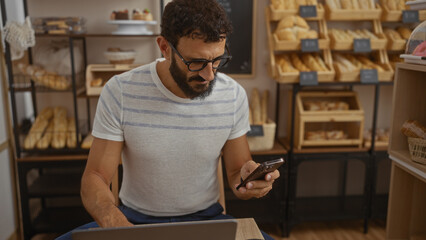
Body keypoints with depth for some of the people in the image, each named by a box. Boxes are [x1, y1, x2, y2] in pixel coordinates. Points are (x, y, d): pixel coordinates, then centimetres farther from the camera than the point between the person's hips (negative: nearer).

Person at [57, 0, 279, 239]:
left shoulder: (234, 96, -10)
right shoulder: (120, 92, -15)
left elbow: (235, 172, 1)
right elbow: (95, 178, -12)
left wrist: (246, 180, -24)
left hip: (205, 216, 0)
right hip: (134, 217, 1)